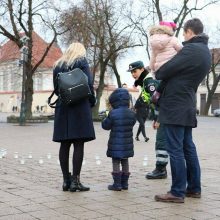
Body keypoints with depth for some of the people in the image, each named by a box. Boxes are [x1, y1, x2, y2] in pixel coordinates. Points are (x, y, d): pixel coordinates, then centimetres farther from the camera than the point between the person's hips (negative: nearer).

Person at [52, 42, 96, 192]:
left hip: (62, 108, 5)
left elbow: (56, 88, 14)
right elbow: (88, 84, -6)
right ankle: (75, 181, -7)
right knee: (79, 144, -5)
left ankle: (66, 180, 7)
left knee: (65, 144, 5)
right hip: (80, 107, -5)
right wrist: (92, 101, 6)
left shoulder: (58, 65, 17)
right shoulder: (82, 61, 3)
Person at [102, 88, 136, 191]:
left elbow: (105, 126, -5)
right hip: (127, 145, 5)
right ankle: (124, 183, 19)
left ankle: (117, 184, 2)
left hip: (116, 145, -5)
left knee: (116, 163, 2)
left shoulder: (113, 113, -15)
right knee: (125, 163, 13)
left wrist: (106, 119, 12)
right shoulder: (132, 114, 1)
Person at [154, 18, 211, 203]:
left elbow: (164, 71, -14)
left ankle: (177, 192, -2)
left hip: (175, 105, -9)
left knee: (175, 149, -6)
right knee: (188, 148, 14)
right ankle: (194, 188, 20)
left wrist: (157, 74, 8)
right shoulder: (205, 52, 15)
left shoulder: (191, 49, -16)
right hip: (187, 106, 10)